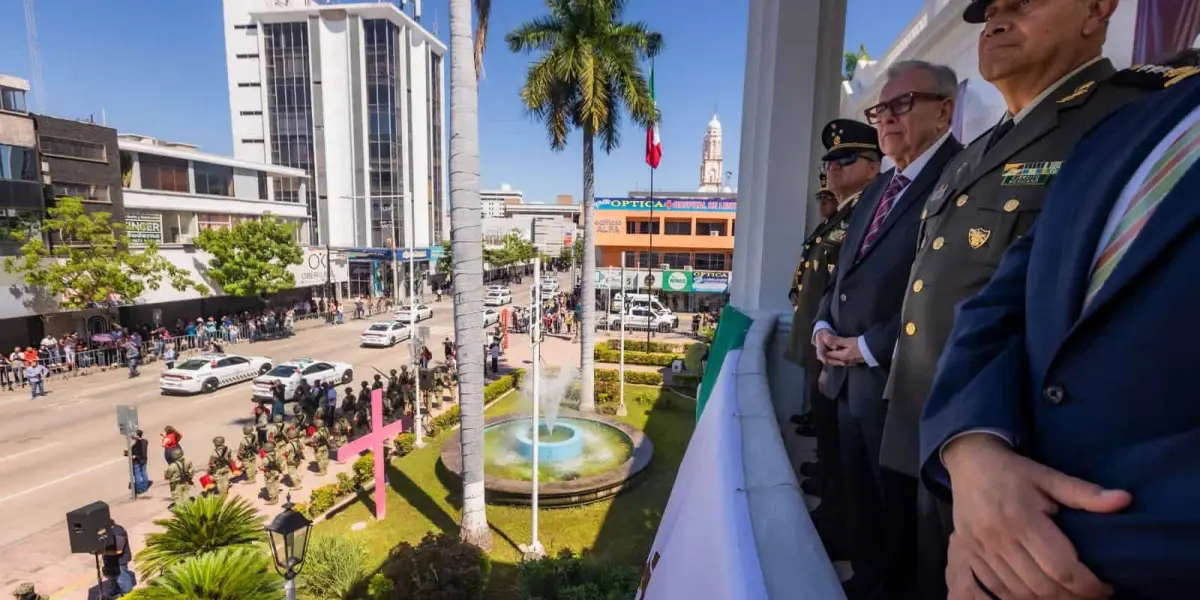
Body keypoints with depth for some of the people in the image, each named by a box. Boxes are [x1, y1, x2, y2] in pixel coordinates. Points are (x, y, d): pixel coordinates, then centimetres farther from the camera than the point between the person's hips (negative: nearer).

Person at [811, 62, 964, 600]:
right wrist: (824, 325, 1)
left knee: (903, 525, 12)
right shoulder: (877, 190, 16)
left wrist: (870, 347, -16)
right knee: (861, 512, 23)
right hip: (849, 376, 8)